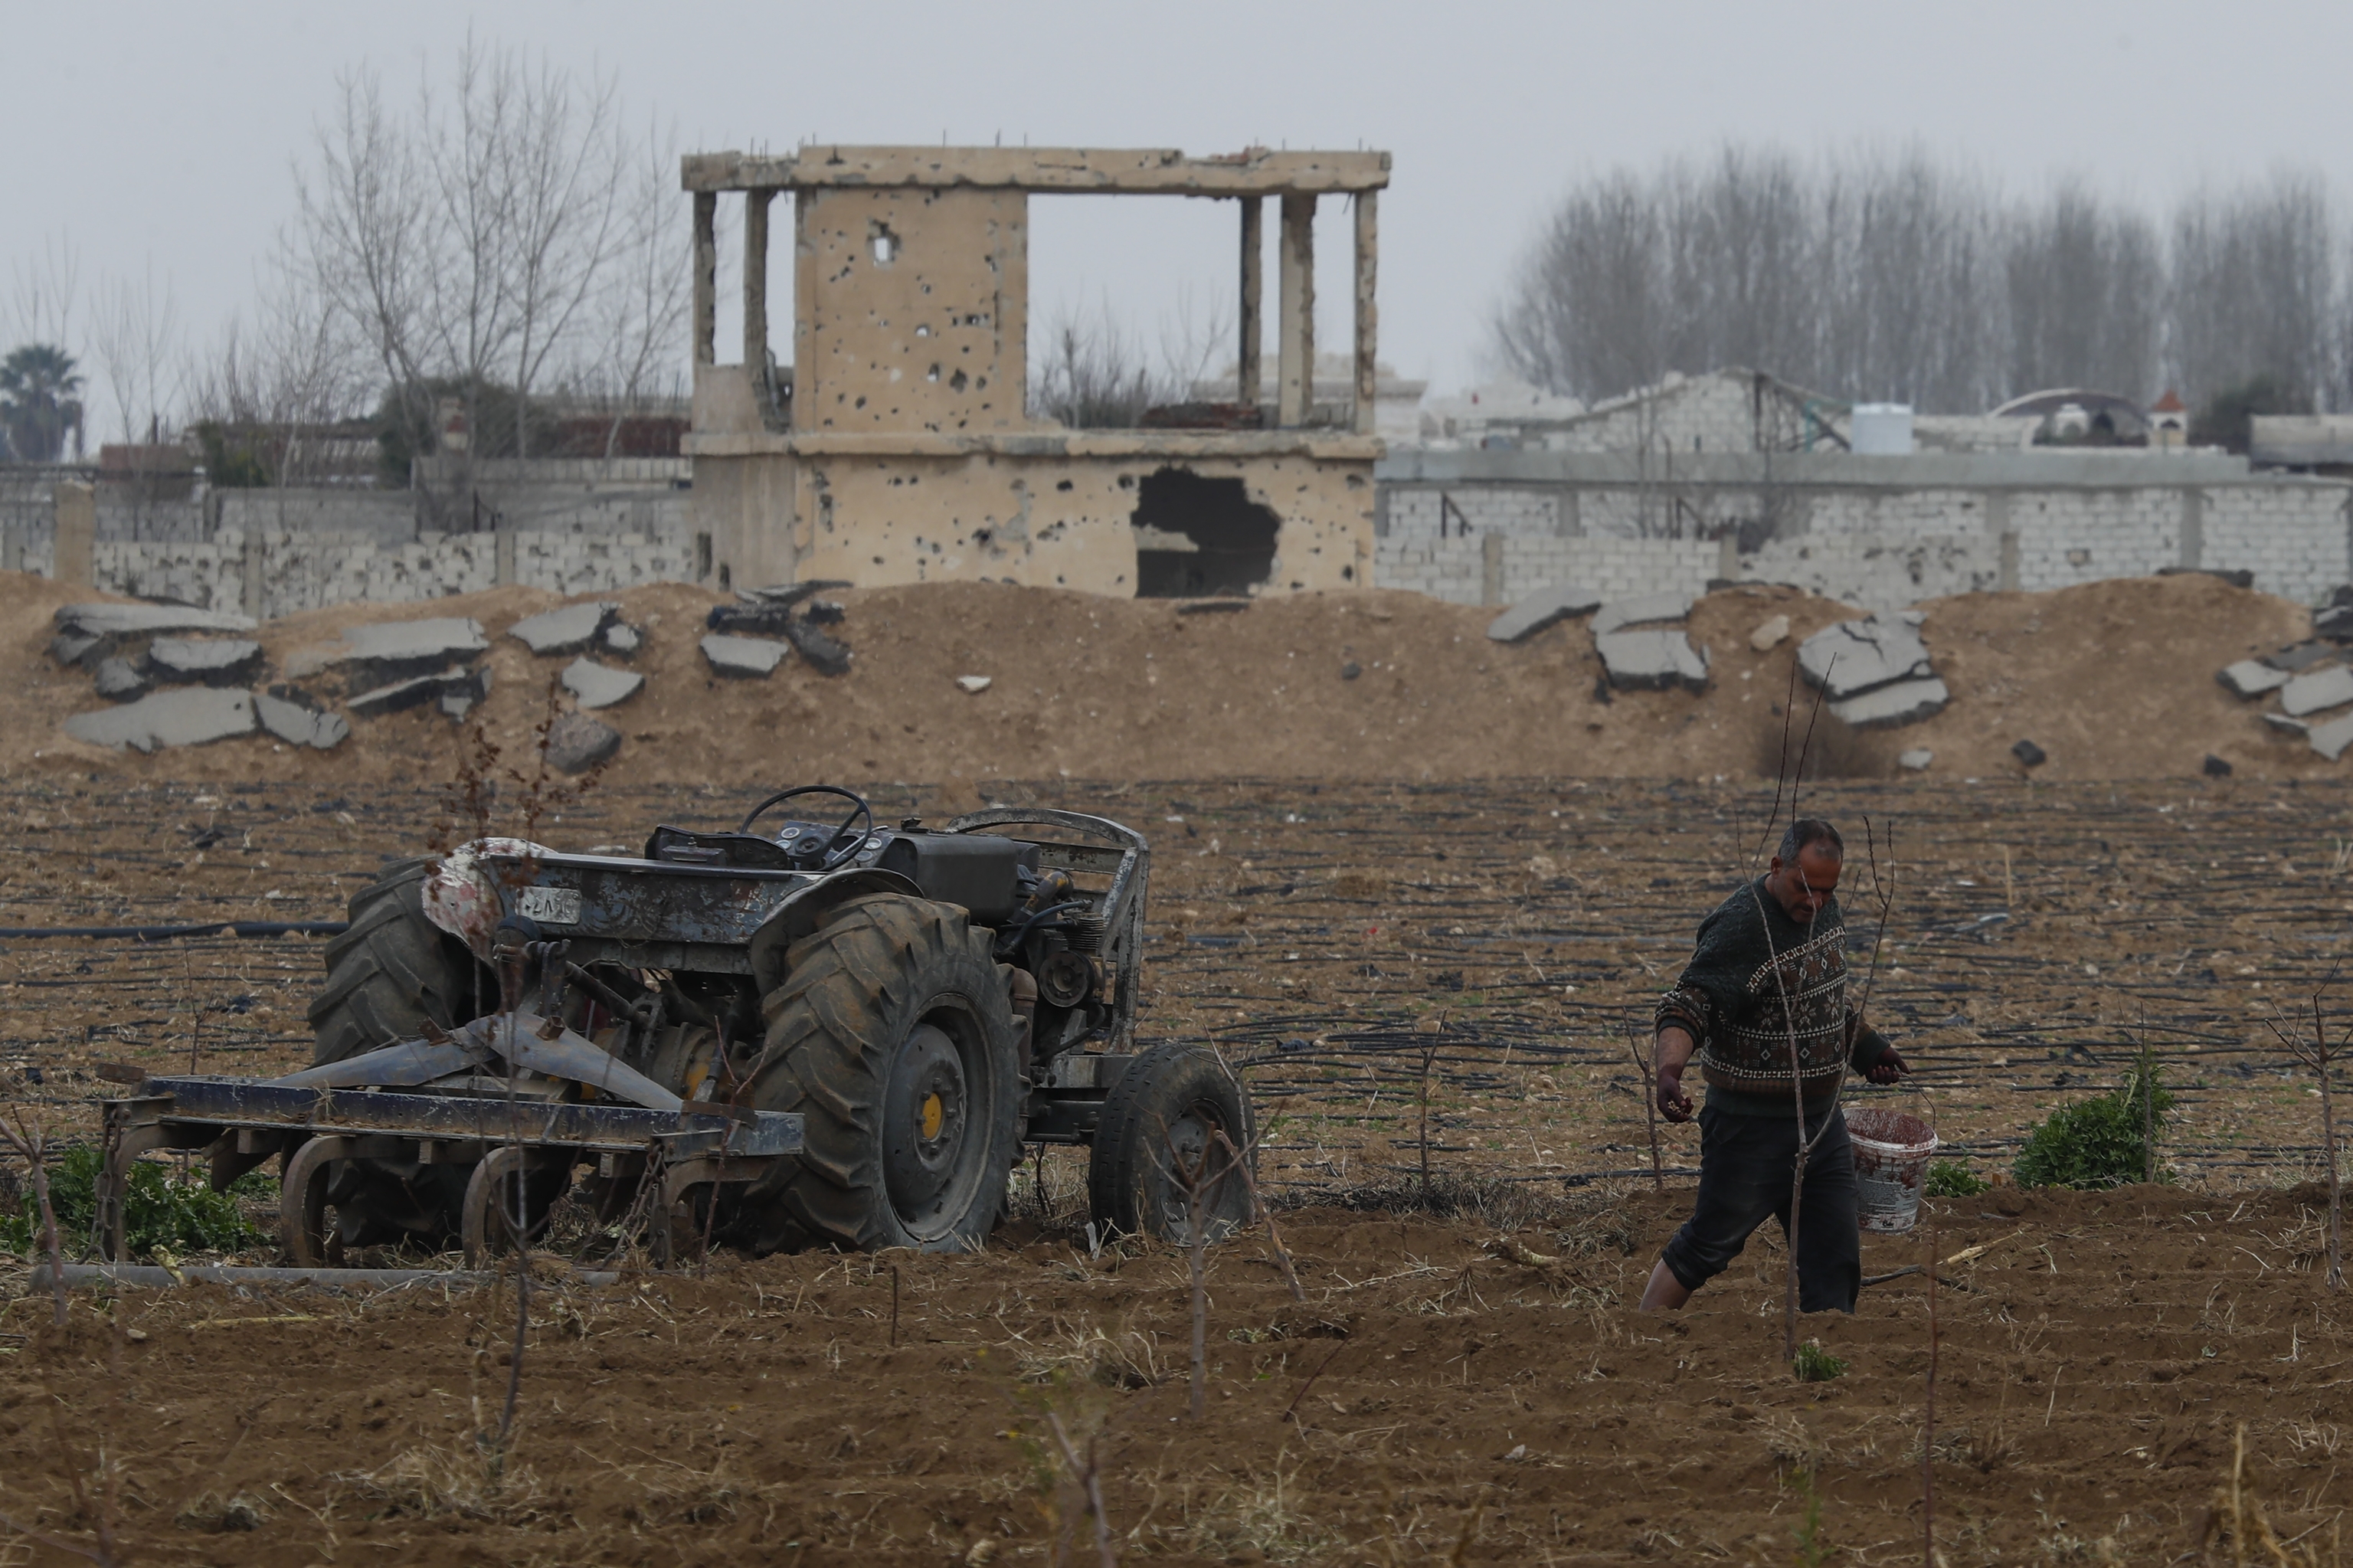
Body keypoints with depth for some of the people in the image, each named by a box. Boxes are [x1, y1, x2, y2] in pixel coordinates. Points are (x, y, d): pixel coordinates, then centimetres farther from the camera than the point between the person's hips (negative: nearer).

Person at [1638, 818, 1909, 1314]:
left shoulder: (1823, 908, 6)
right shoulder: (1741, 925, -21)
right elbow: (1689, 1005, -30)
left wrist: (1866, 1046, 32)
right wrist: (1670, 1069, -47)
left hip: (1822, 1120, 8)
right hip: (1753, 1124, -8)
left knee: (1835, 1261, 6)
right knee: (1707, 1246, 1)